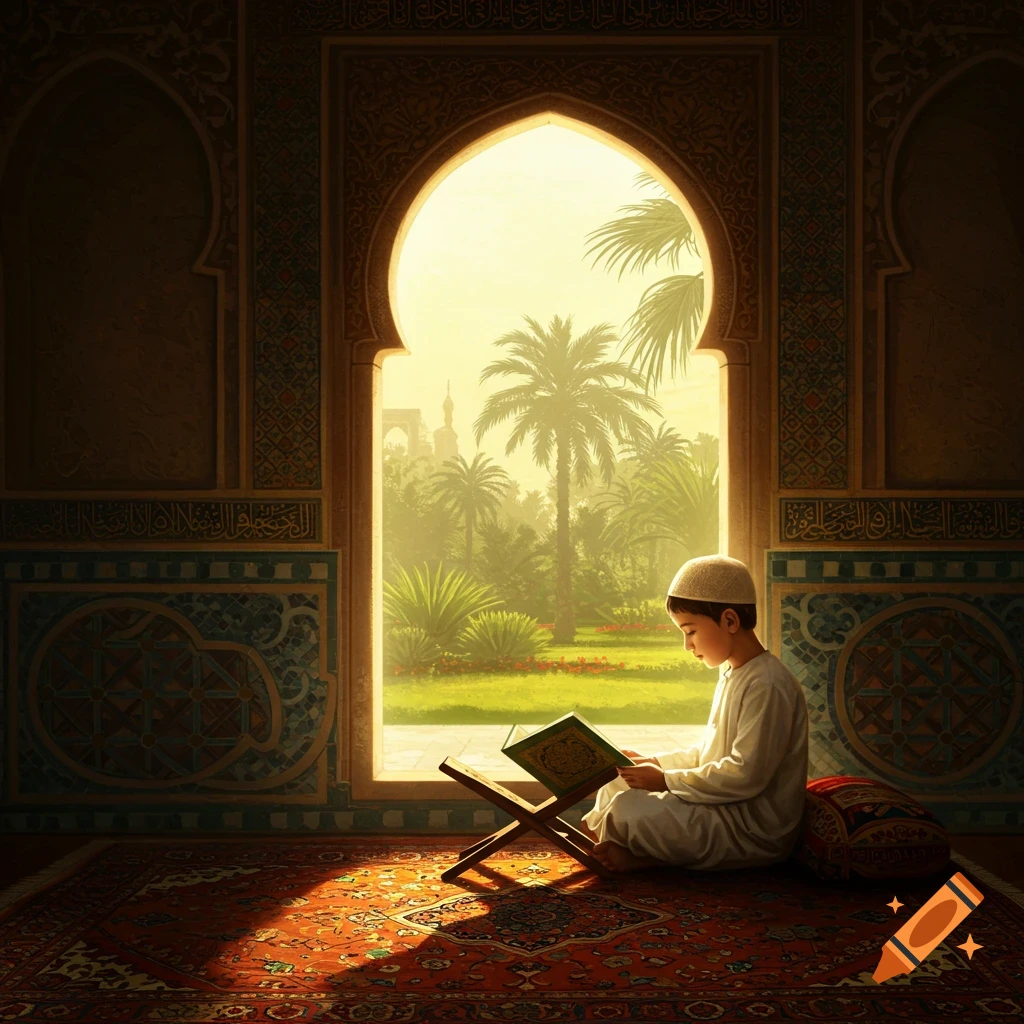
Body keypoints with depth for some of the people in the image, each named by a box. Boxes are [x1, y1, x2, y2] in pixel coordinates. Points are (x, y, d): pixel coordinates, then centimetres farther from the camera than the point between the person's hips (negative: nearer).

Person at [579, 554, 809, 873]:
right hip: (728, 808, 11)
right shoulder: (732, 674, 13)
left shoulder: (767, 686, -21)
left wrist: (667, 780, -20)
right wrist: (657, 763, 6)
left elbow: (746, 775, -26)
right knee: (616, 784, 11)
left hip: (755, 832, -11)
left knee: (628, 809, -26)